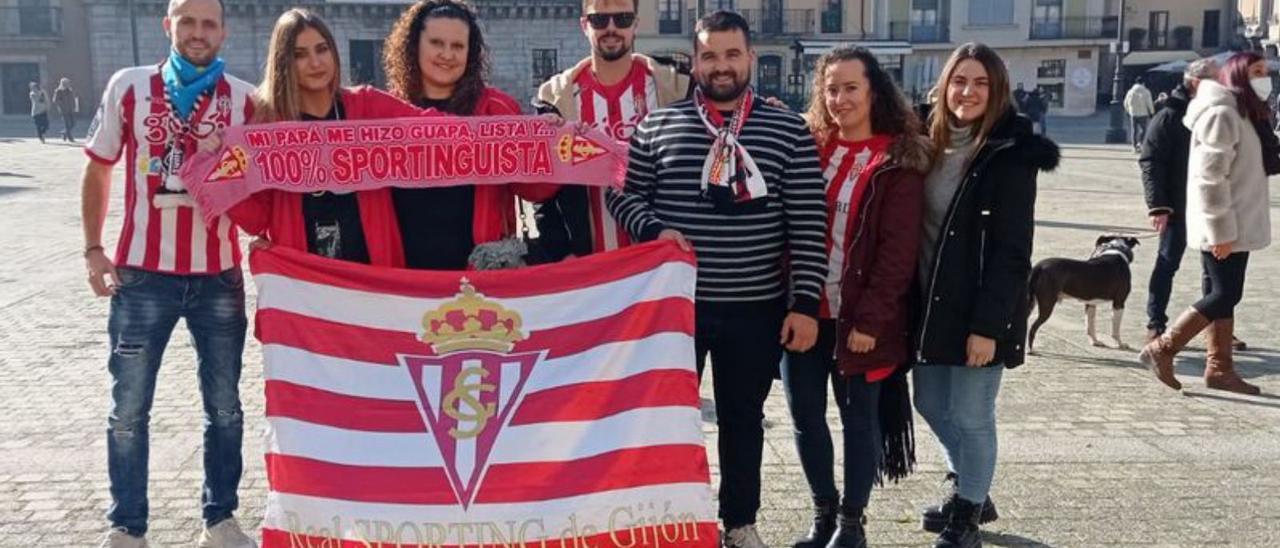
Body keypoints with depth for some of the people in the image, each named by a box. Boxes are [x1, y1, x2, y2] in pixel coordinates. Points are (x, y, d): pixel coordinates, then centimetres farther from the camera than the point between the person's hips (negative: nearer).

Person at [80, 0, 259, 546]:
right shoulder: (128, 86, 1)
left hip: (219, 276, 1)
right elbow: (98, 169, 9)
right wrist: (93, 249, 4)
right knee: (128, 410, 7)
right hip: (142, 275, 0)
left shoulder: (245, 100, 0)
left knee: (224, 408, 10)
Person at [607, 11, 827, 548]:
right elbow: (622, 194, 7)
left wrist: (805, 302, -8)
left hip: (756, 307, 0)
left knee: (743, 418, 14)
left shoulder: (790, 130, -1)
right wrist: (653, 229, -13)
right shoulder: (657, 125, 1)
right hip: (675, 302, 0)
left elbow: (807, 226, -3)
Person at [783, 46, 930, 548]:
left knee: (858, 418, 8)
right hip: (804, 311, 4)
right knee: (805, 414, 11)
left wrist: (871, 318, -15)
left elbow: (899, 249, -10)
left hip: (858, 318, -4)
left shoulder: (898, 161, -6)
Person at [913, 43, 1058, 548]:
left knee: (970, 415, 3)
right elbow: (916, 226, 9)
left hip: (979, 310, -7)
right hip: (931, 302, 7)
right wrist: (914, 302, 6)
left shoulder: (1011, 155, -12)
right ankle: (970, 492, 38)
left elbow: (1012, 250, -16)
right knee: (931, 405, 17)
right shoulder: (931, 143, 7)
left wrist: (987, 323, -20)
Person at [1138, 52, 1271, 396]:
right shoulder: (1222, 113, -16)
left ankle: (1219, 368, 15)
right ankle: (1161, 349, -2)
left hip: (1236, 225, 10)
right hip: (1223, 228, -10)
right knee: (1225, 295, -8)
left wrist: (1228, 228, 16)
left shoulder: (1244, 113, 16)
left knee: (1223, 295, 10)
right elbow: (1210, 178, -21)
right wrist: (1220, 231, -22)